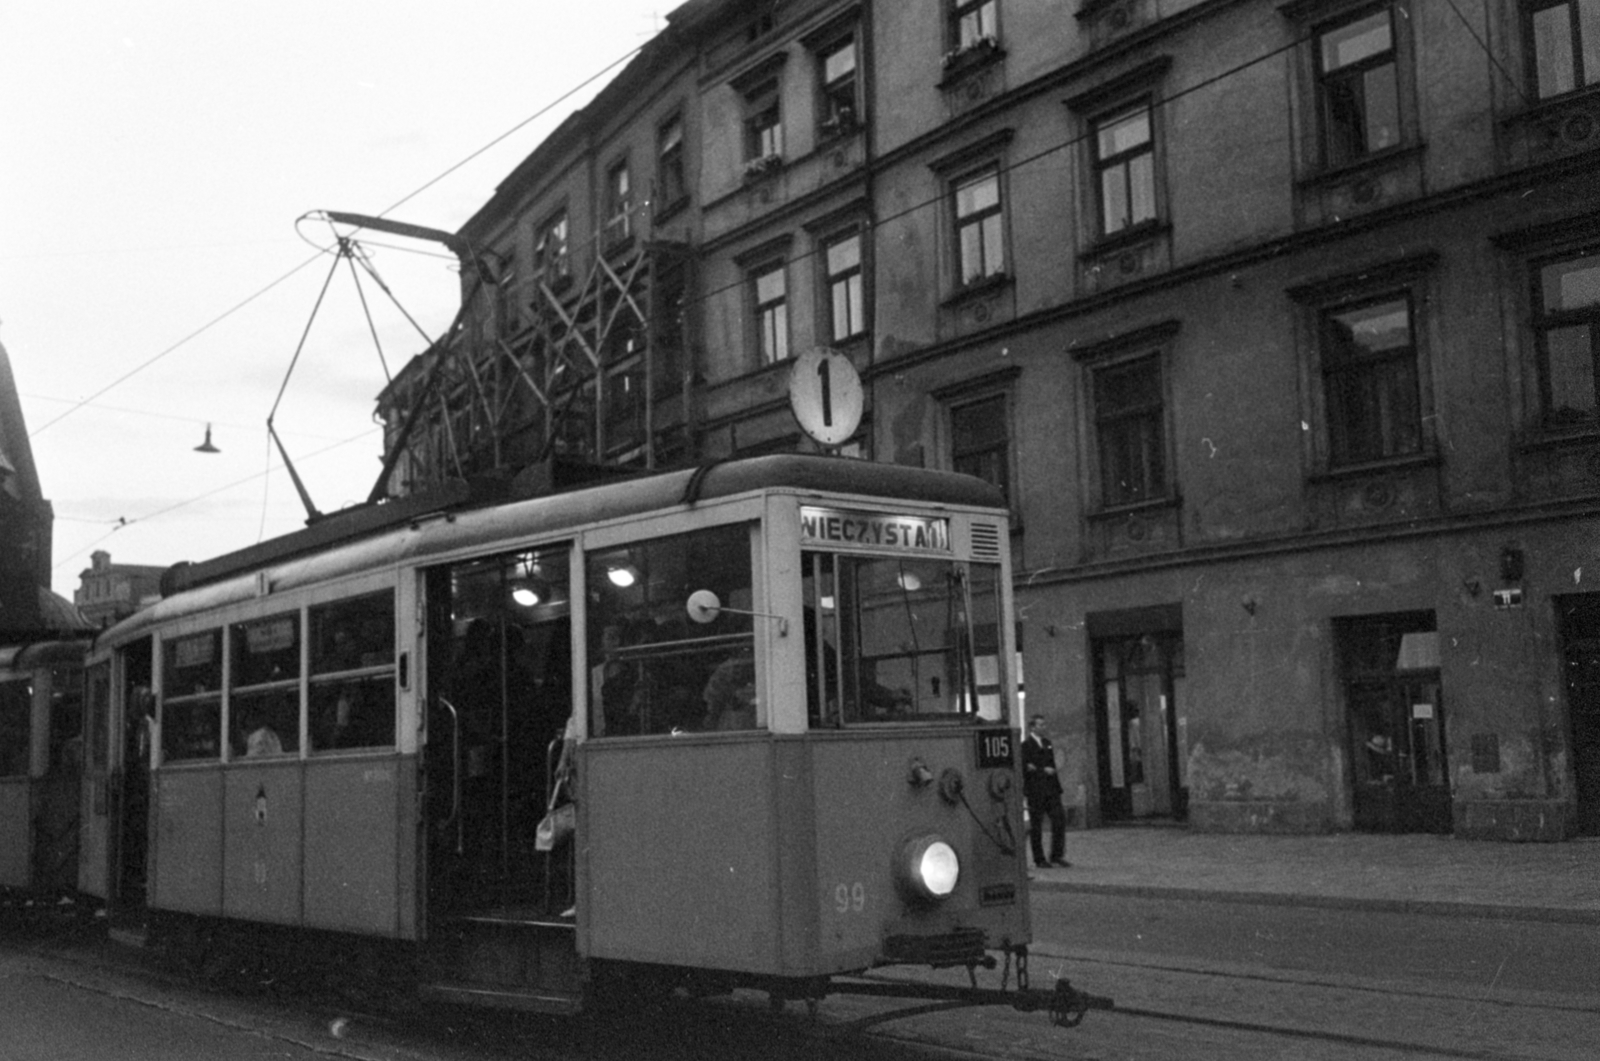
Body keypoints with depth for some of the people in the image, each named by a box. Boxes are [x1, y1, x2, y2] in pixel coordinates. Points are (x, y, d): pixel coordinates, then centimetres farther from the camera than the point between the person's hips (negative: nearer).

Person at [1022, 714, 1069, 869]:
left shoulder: (1047, 743, 16)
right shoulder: (1025, 746, -7)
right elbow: (1025, 768, -14)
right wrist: (1043, 770, -15)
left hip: (1051, 789, 6)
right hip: (1035, 791, -6)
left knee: (1059, 820, -1)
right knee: (1036, 825, 0)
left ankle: (1056, 856, 8)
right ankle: (1039, 860, 8)